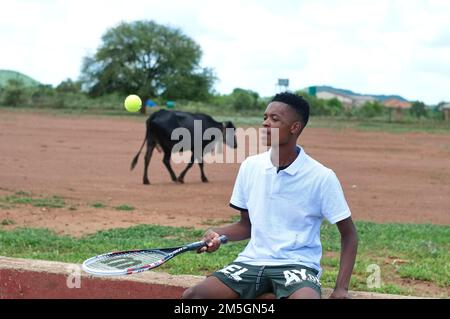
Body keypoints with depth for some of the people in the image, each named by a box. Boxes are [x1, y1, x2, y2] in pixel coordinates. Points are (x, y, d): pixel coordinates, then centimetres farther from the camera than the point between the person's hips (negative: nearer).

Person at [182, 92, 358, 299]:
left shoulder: (321, 177, -7)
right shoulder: (250, 167, 5)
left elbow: (349, 235, 0)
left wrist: (341, 288, -11)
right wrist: (217, 235, -4)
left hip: (297, 265, -4)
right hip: (252, 261, 4)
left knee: (305, 297, -39)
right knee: (191, 296, -19)